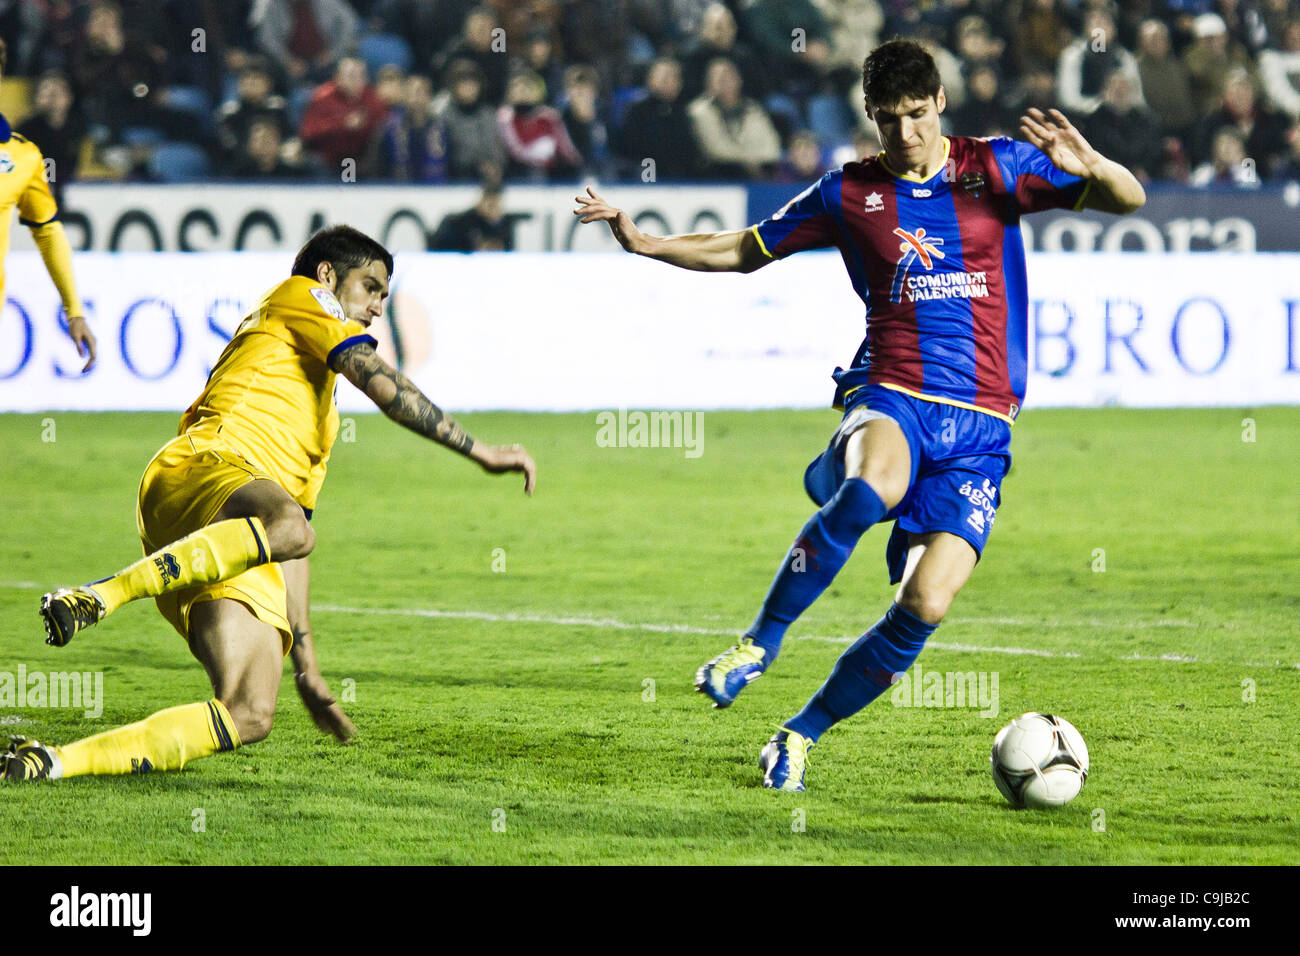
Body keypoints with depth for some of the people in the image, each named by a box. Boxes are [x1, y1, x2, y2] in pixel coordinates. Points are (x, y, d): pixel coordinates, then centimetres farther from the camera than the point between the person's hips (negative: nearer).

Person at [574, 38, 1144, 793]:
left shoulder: (997, 168, 6)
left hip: (978, 426, 0)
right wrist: (644, 243, 10)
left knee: (926, 604, -16)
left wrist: (1090, 166, -19)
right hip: (889, 396, 0)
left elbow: (1130, 200, 4)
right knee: (873, 488, -39)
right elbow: (743, 251, 21)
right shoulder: (850, 193, 10)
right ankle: (762, 642, -23)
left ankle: (802, 737, 1)